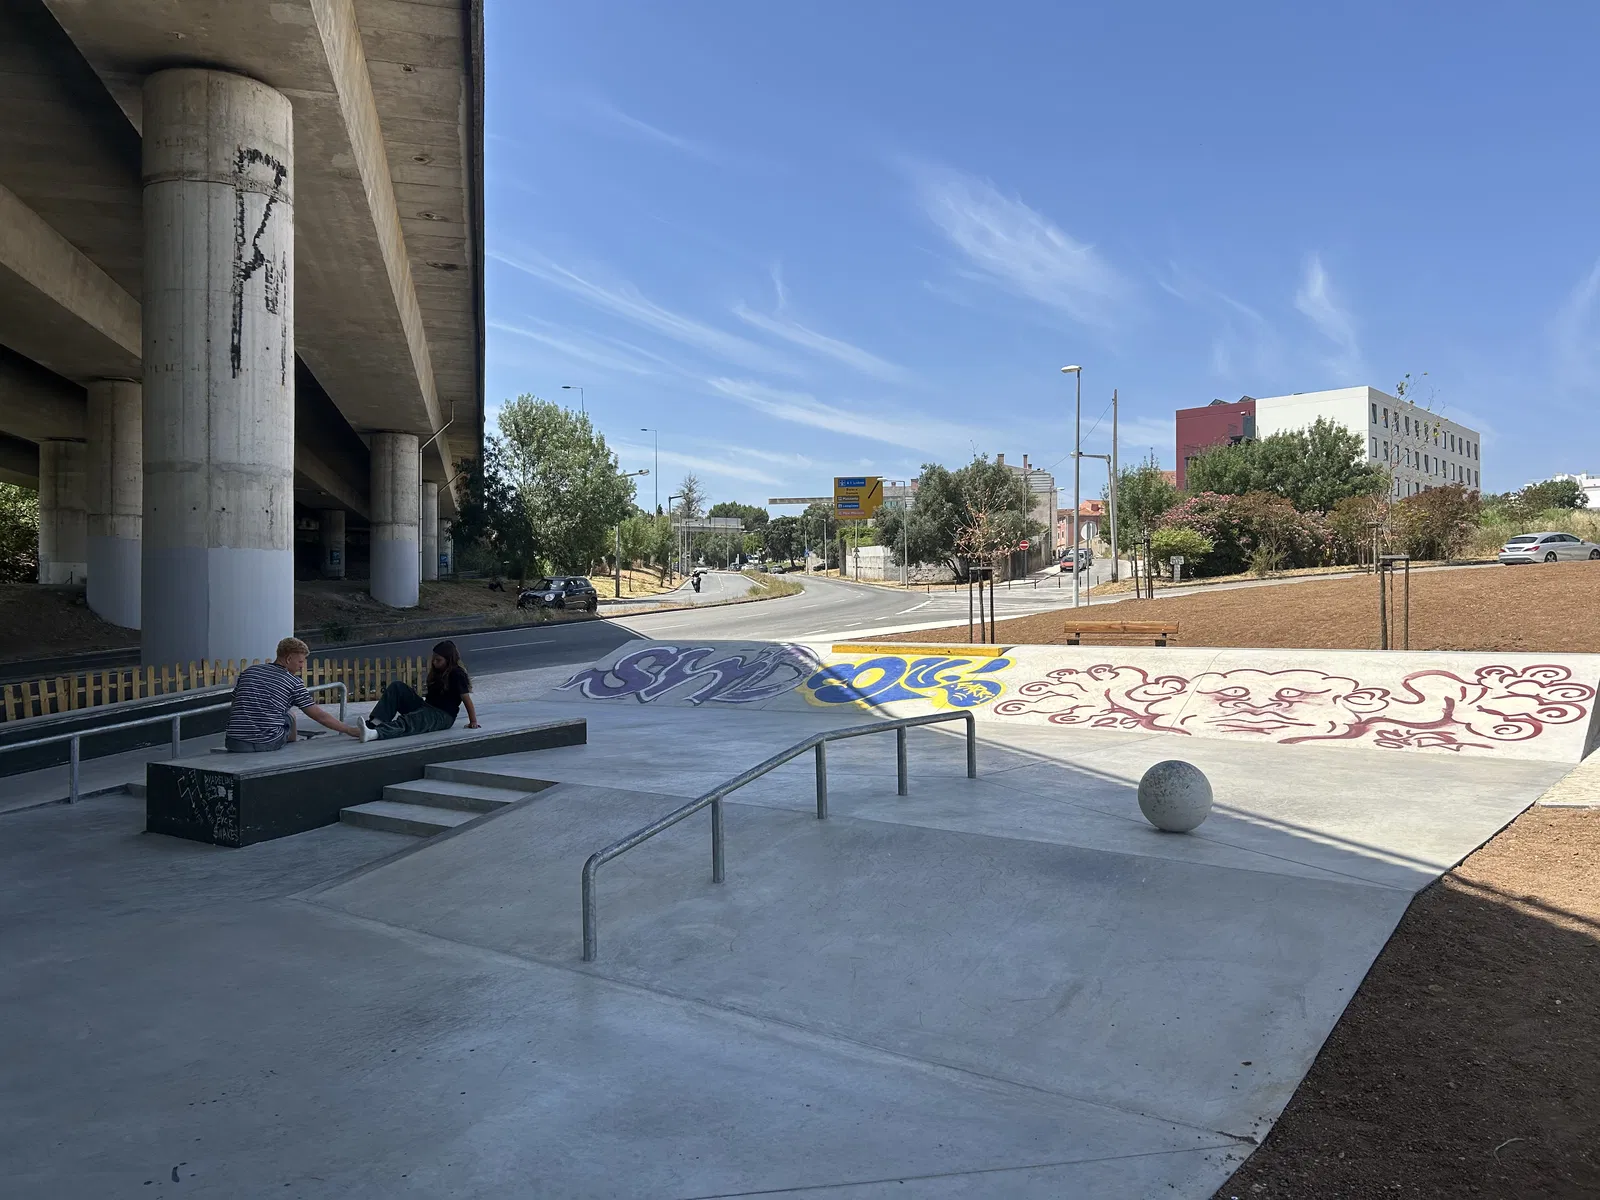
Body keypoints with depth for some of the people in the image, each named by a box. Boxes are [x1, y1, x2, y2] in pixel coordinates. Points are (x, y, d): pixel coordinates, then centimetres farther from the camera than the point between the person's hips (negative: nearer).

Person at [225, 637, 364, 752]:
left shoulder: (248, 671, 13)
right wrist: (350, 730, 8)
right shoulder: (294, 683, 1)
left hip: (235, 743, 3)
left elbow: (234, 704, 20)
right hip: (268, 743, -3)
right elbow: (320, 716, 1)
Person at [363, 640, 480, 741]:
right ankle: (376, 723, -25)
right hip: (425, 706, 8)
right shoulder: (437, 671, 16)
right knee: (397, 687, -8)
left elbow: (466, 699, -14)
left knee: (408, 722, -36)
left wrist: (473, 722, -16)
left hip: (443, 716, -8)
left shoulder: (457, 674, -10)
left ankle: (374, 733, -59)